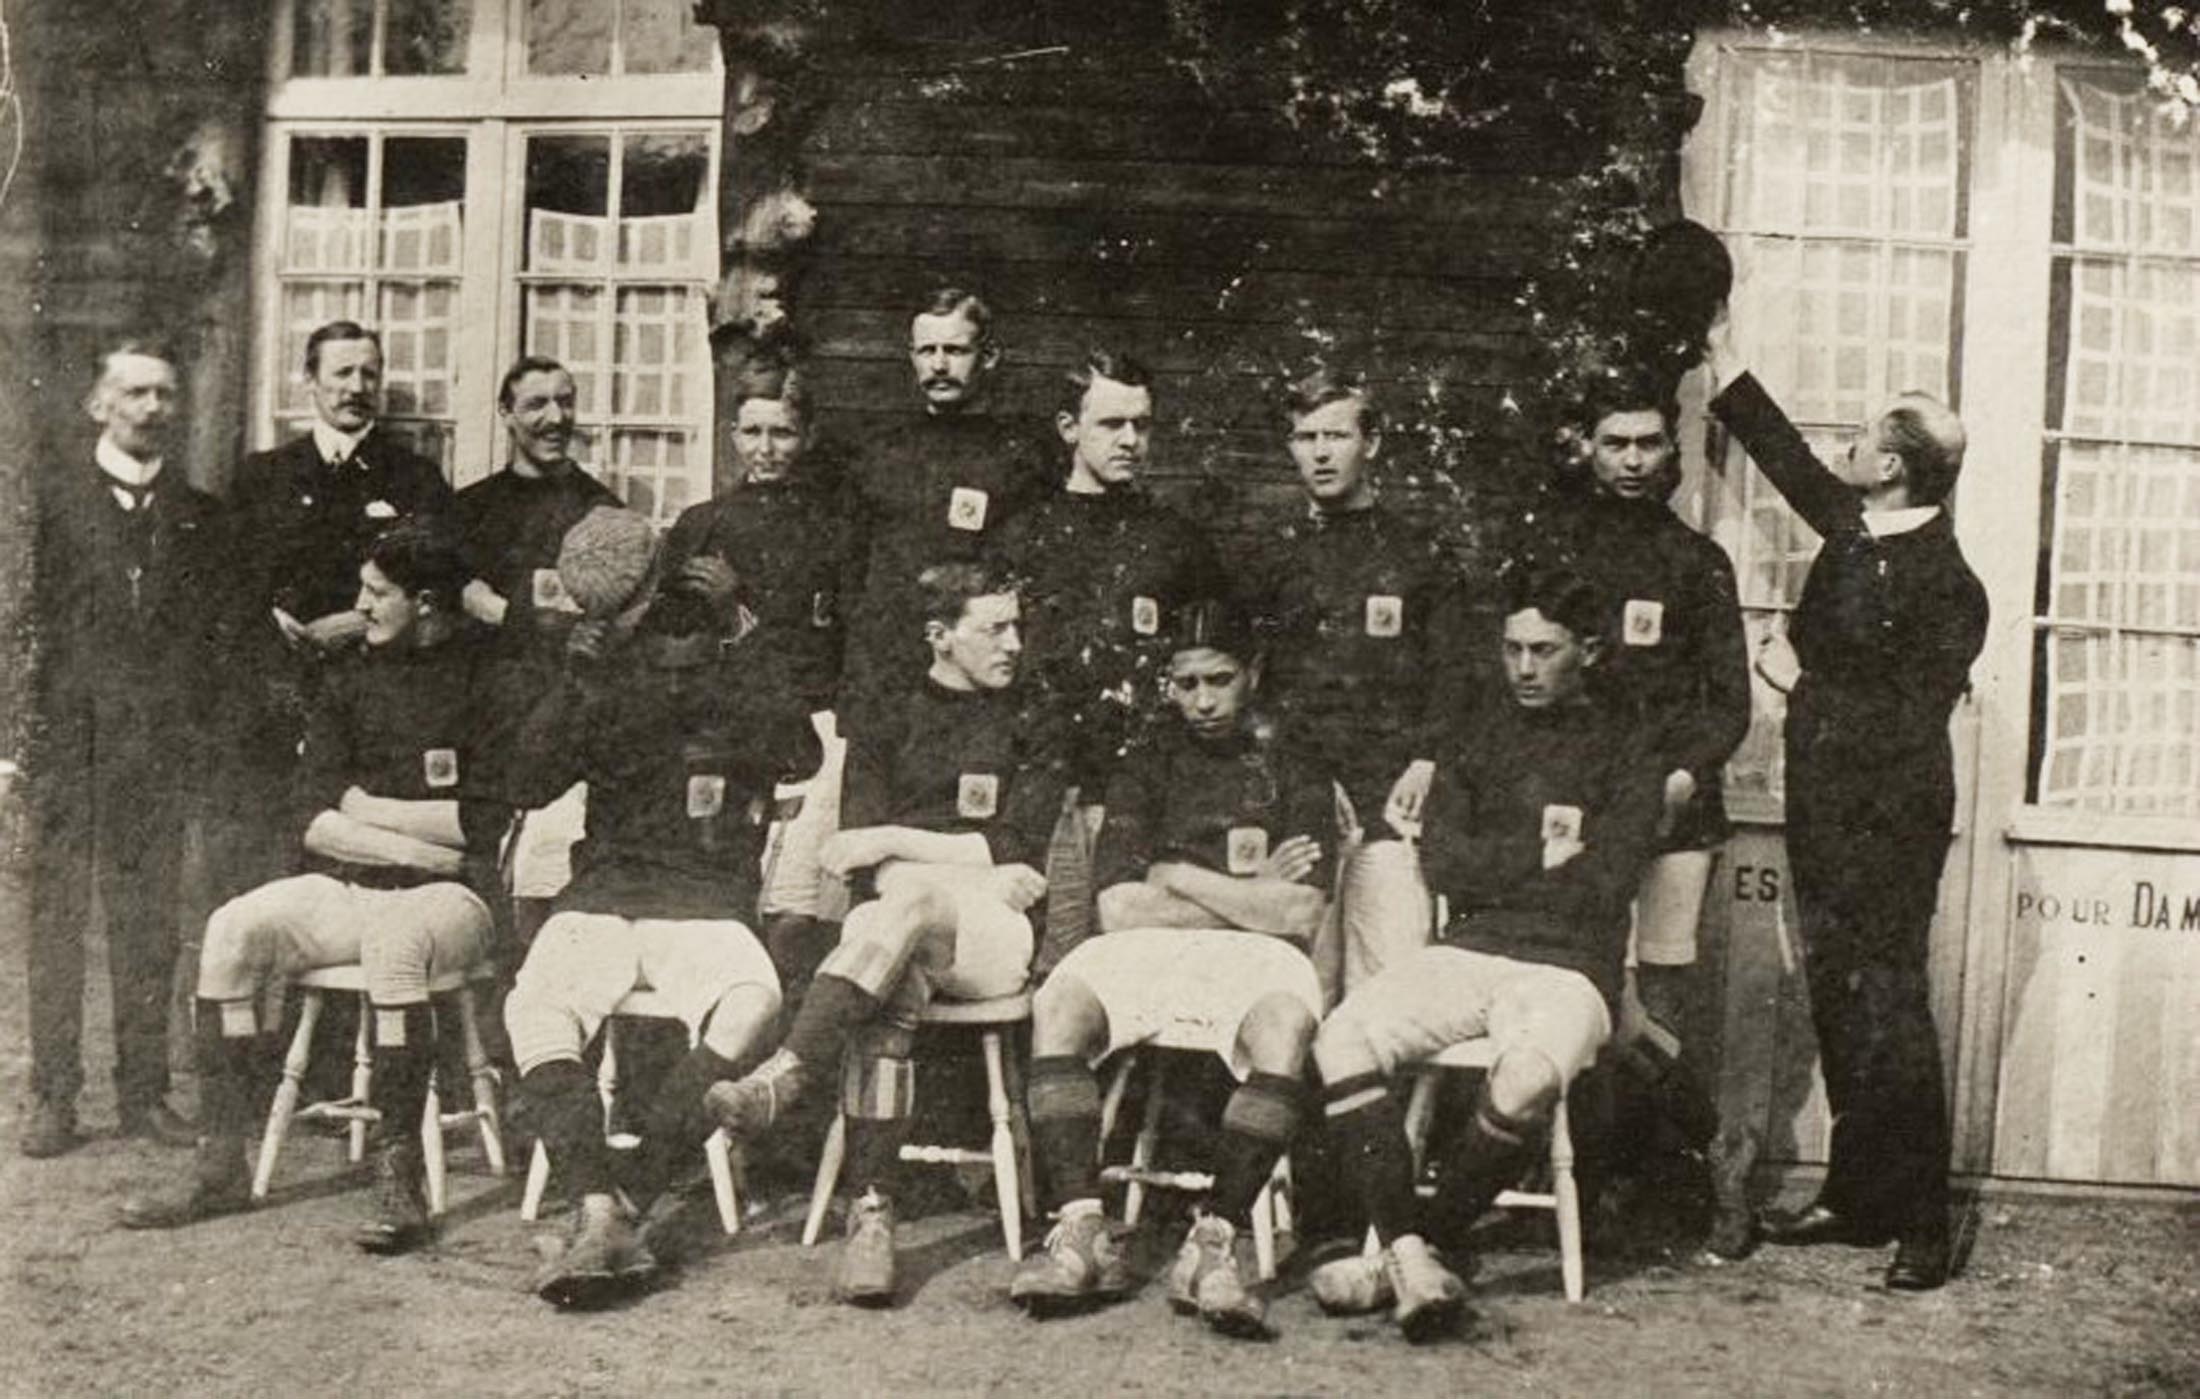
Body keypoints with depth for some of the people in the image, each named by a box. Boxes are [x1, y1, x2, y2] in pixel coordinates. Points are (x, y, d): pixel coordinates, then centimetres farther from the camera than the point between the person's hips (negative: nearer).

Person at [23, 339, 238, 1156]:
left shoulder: (198, 516, 12)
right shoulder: (51, 499, 5)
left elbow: (220, 631, 11)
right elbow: (24, 613, 2)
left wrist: (200, 735, 3)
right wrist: (31, 726, -6)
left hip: (161, 747, 2)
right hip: (66, 741, -2)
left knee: (149, 921, 4)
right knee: (57, 917, 0)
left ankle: (144, 1091, 11)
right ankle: (52, 1097, 6)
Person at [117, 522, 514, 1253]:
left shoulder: (487, 678, -3)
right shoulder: (348, 679, 13)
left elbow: (489, 820, -12)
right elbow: (314, 821, 6)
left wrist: (367, 808, -4)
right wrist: (412, 843, -9)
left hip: (451, 893, -5)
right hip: (345, 888, 5)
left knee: (393, 939, -37)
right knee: (233, 929, -20)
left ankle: (399, 1178, -31)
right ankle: (220, 1163, -14)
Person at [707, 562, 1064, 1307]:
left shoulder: (1030, 725, 14)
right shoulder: (886, 720, 18)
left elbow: (1021, 853, 3)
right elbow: (861, 846, 6)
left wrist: (896, 843, -5)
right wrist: (984, 866, -7)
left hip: (994, 939, -1)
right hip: (894, 923, 1)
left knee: (908, 897, -36)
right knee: (889, 993, -35)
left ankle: (784, 1077, -47)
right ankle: (872, 1211, -43)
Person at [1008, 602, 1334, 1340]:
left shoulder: (1295, 778, 14)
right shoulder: (1145, 767, 18)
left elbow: (1299, 916, -2)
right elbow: (1119, 909, 5)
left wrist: (1178, 876, 0)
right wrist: (1249, 895, 3)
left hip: (1253, 954, -1)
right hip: (1142, 950, 2)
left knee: (1285, 1026, -36)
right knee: (1058, 1004, -31)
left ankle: (1218, 1239, -34)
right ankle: (1081, 1230, -33)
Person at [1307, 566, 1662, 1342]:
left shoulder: (1625, 754, 9)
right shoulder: (1478, 738, 19)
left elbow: (1600, 888, -4)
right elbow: (1445, 865, 7)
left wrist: (1489, 866, 2)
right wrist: (1540, 853, -3)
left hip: (1568, 967, -3)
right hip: (1464, 951, 4)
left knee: (1526, 1079, -36)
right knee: (1342, 1036, -25)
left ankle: (1408, 1250, -19)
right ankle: (1410, 1256, -30)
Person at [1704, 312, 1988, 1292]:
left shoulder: (1948, 588, -16)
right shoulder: (1856, 532, 7)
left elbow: (1908, 723, -19)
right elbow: (1788, 458, 23)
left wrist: (1803, 685, -11)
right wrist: (1726, 370, 26)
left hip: (1888, 826, -8)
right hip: (1826, 815, 8)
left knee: (1888, 1013, -5)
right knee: (1839, 1008, 13)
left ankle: (1922, 1227, 3)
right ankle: (1855, 1197, 23)